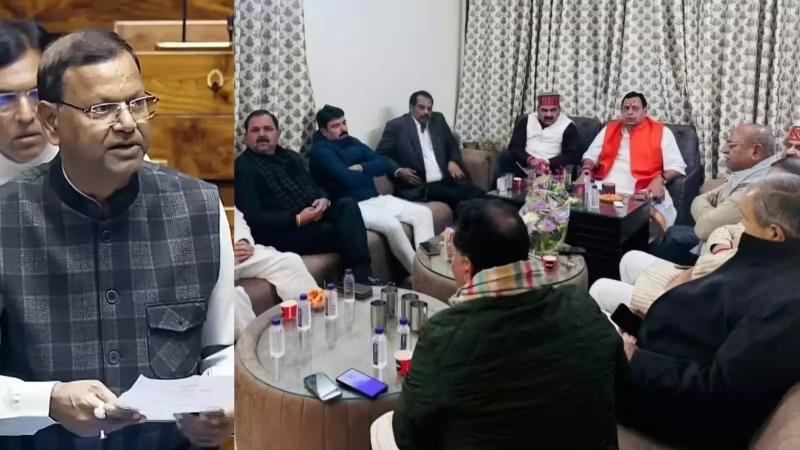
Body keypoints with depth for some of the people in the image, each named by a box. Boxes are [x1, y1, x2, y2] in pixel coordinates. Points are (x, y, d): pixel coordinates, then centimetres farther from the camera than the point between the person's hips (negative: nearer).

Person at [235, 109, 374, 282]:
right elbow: (253, 218, -14)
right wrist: (296, 220, -20)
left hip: (313, 216, 7)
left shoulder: (291, 157, 20)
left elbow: (315, 186, 21)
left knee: (347, 205, -21)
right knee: (342, 230, -25)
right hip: (280, 232, -7)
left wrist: (323, 200, -5)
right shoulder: (243, 168, -4)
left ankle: (362, 276, -29)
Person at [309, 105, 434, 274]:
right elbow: (346, 178, -22)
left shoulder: (352, 142, 17)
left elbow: (384, 164, 10)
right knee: (392, 225, -33)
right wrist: (370, 172, -2)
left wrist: (361, 168, -10)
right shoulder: (320, 150, -7)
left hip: (375, 199, 9)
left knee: (424, 213, -6)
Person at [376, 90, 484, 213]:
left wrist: (453, 161, 3)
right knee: (459, 197, -30)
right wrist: (398, 171, -16)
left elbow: (453, 144, 25)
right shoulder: (396, 126, 1)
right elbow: (381, 155, 0)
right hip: (418, 187, -6)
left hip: (445, 181, 6)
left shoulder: (438, 120, 17)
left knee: (477, 194, -21)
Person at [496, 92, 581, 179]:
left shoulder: (568, 126, 1)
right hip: (523, 166, 2)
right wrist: (530, 159, -21)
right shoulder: (525, 121, 8)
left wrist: (548, 163, -24)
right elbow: (515, 147, 1)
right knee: (503, 157, -22)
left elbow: (573, 155, -7)